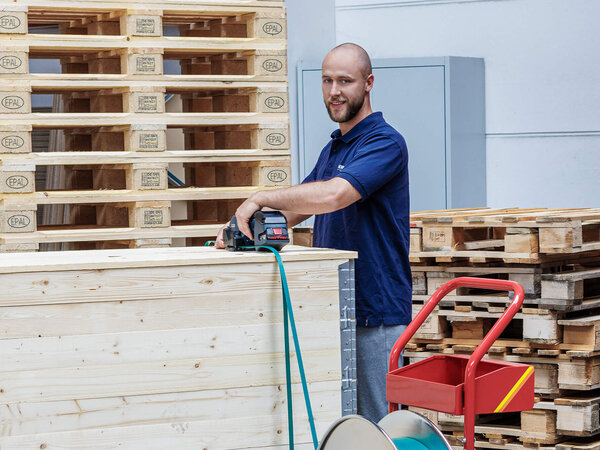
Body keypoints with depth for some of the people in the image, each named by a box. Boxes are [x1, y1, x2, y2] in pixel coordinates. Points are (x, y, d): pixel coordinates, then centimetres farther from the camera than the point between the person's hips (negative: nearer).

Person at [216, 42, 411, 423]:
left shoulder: (384, 143, -13)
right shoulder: (332, 149, 18)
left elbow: (333, 195, -28)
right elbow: (296, 207, 22)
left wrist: (260, 198, -21)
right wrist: (240, 226, 4)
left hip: (375, 312, -9)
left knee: (378, 426, -4)